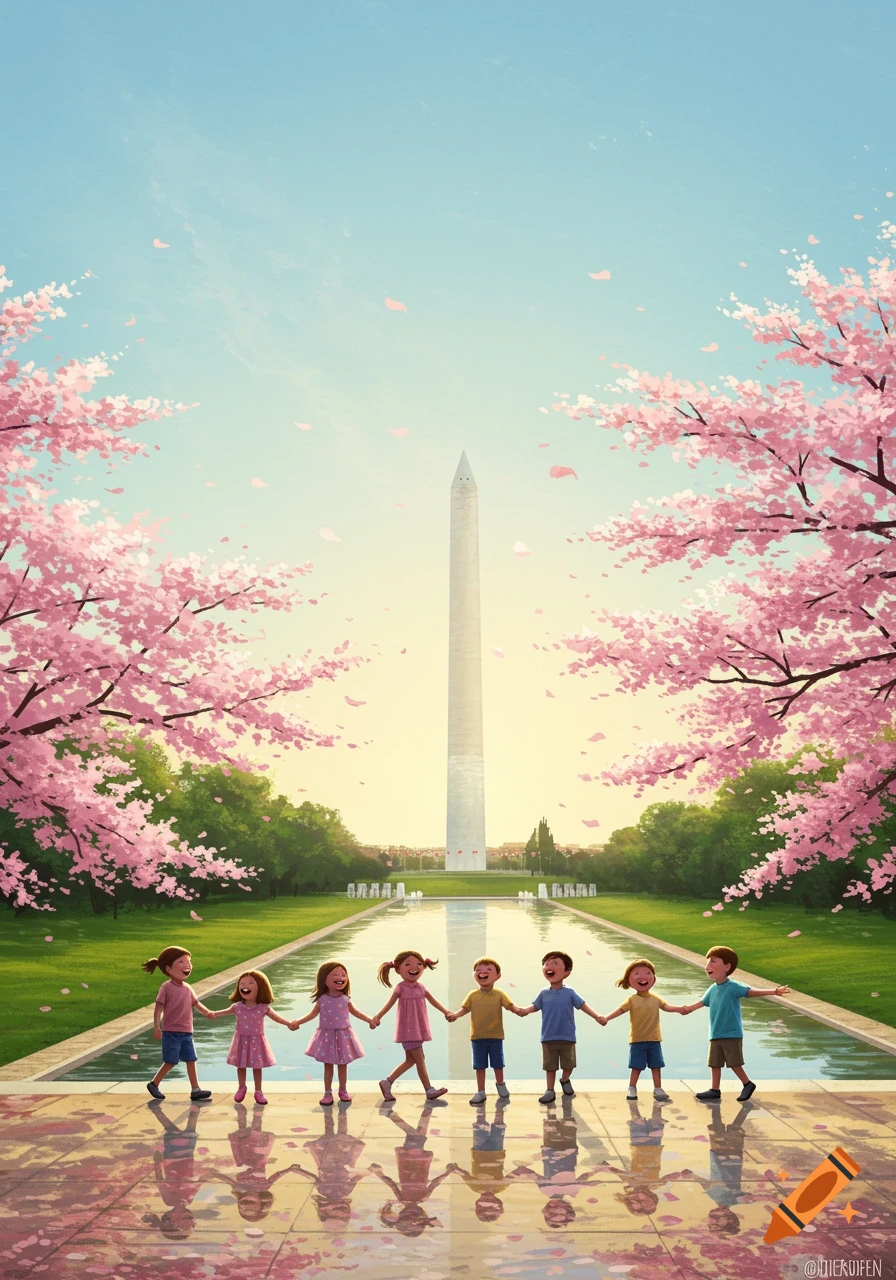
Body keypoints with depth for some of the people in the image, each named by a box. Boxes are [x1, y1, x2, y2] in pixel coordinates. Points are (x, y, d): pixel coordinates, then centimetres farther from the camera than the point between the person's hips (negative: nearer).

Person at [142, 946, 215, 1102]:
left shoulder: (188, 988, 7)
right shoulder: (166, 987, -11)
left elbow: (196, 1002, 11)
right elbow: (159, 1007, -12)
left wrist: (206, 1012, -8)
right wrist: (156, 1027, -19)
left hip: (186, 1032, 6)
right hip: (171, 1032, -6)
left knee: (191, 1060, 6)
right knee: (171, 1061, -3)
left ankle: (195, 1090, 10)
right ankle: (154, 1084, 17)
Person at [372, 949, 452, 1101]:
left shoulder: (421, 987, 7)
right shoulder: (401, 987, -11)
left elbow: (433, 1001, 12)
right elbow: (389, 1004, -14)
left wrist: (446, 1013, 5)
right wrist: (377, 1018, -24)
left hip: (418, 1029, 7)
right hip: (408, 1030, -7)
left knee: (411, 1060, 12)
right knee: (420, 1059, -5)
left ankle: (387, 1082, 20)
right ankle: (429, 1089, 2)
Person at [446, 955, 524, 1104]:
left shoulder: (499, 994, -5)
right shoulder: (472, 995, -1)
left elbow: (510, 1005, -13)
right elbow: (464, 1009, -1)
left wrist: (518, 1010, -35)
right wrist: (455, 1015, -20)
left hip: (495, 1036, -1)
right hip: (478, 1037, 1)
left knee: (498, 1064, 12)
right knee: (479, 1066, 7)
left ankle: (500, 1084, 37)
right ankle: (480, 1092, 16)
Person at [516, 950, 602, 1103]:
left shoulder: (569, 993, -5)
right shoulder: (544, 994, 0)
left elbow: (582, 1005, -4)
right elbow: (535, 1006, 2)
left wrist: (596, 1016, -15)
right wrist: (524, 1011, -19)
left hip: (567, 1037, 0)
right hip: (548, 1038, 1)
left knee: (569, 1065, 11)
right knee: (550, 1066, 6)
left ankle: (565, 1080, 39)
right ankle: (550, 1090, 18)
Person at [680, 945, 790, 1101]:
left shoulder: (733, 987, -14)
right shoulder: (712, 989, 7)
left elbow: (751, 991, -23)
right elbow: (703, 1002, 23)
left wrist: (773, 991, -34)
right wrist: (689, 1008, 20)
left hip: (732, 1035, -7)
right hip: (715, 1035, 7)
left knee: (734, 1063, 0)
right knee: (714, 1064, 10)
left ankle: (748, 1084, 20)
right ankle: (714, 1090, 19)